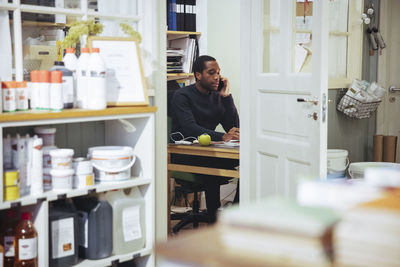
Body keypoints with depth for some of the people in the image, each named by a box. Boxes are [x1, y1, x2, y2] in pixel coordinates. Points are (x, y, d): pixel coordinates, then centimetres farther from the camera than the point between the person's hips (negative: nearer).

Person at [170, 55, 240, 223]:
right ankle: (214, 220, -26)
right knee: (211, 165, -37)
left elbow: (233, 128, 4)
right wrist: (222, 137, -34)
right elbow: (190, 129, -21)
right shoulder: (182, 96, -4)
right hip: (183, 154, -5)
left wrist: (226, 97, -2)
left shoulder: (218, 96, 14)